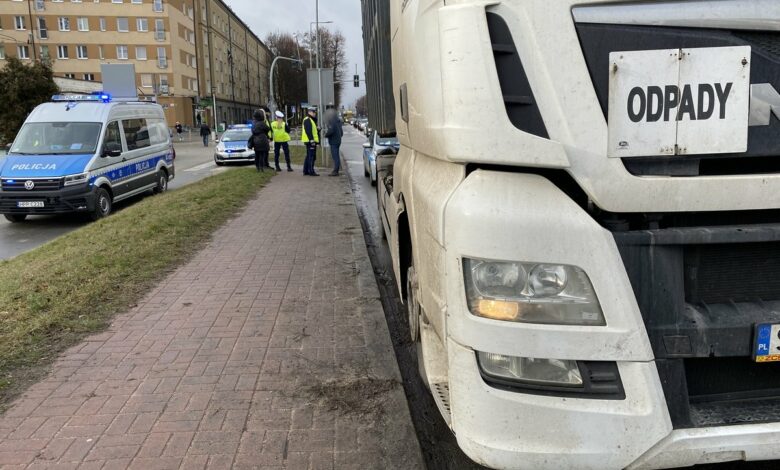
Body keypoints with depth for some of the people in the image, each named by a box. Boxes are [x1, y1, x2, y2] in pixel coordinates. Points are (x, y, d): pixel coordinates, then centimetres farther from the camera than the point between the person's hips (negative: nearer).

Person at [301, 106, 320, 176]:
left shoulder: (312, 120, 22)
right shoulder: (307, 120, -11)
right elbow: (308, 131, -20)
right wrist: (311, 140, -25)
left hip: (311, 141, 11)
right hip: (310, 141, -11)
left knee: (309, 156, 14)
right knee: (311, 156, -10)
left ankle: (306, 171, 19)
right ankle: (311, 171, -9)